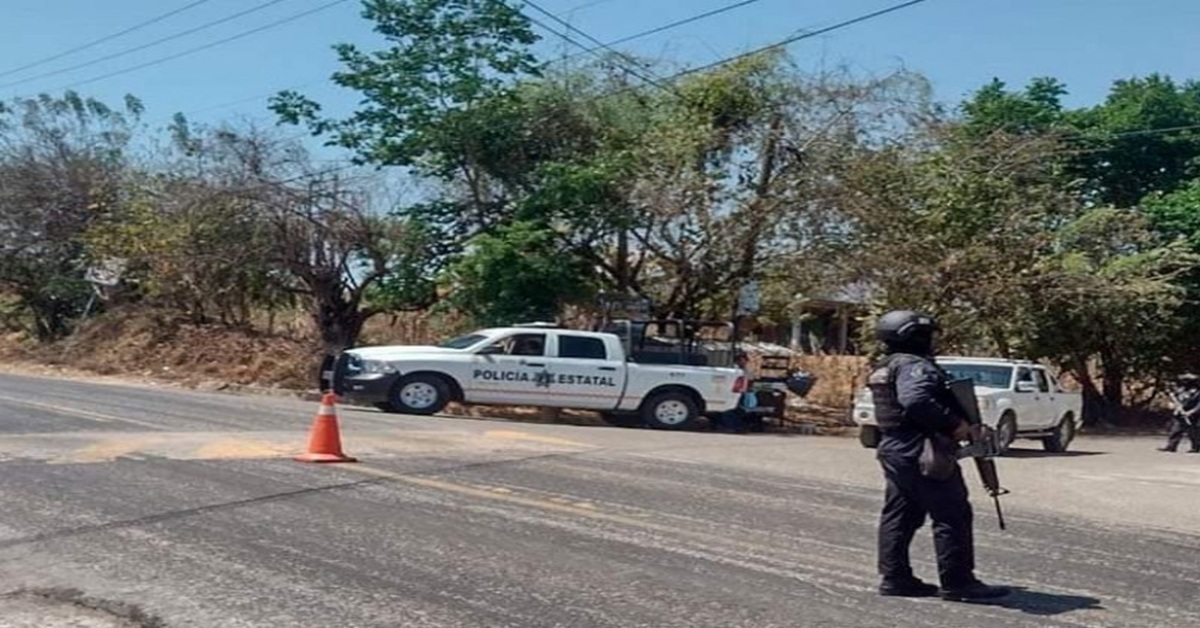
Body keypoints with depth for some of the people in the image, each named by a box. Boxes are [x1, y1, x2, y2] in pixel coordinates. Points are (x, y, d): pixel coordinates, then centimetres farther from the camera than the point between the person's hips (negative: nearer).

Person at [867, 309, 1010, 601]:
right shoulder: (914, 366, -16)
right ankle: (957, 582, 2)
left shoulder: (883, 369, 17)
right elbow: (916, 401, -33)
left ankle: (894, 577, 17)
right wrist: (954, 424, -25)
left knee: (899, 516, 12)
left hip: (892, 451, 10)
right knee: (953, 515, -2)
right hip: (921, 454, -10)